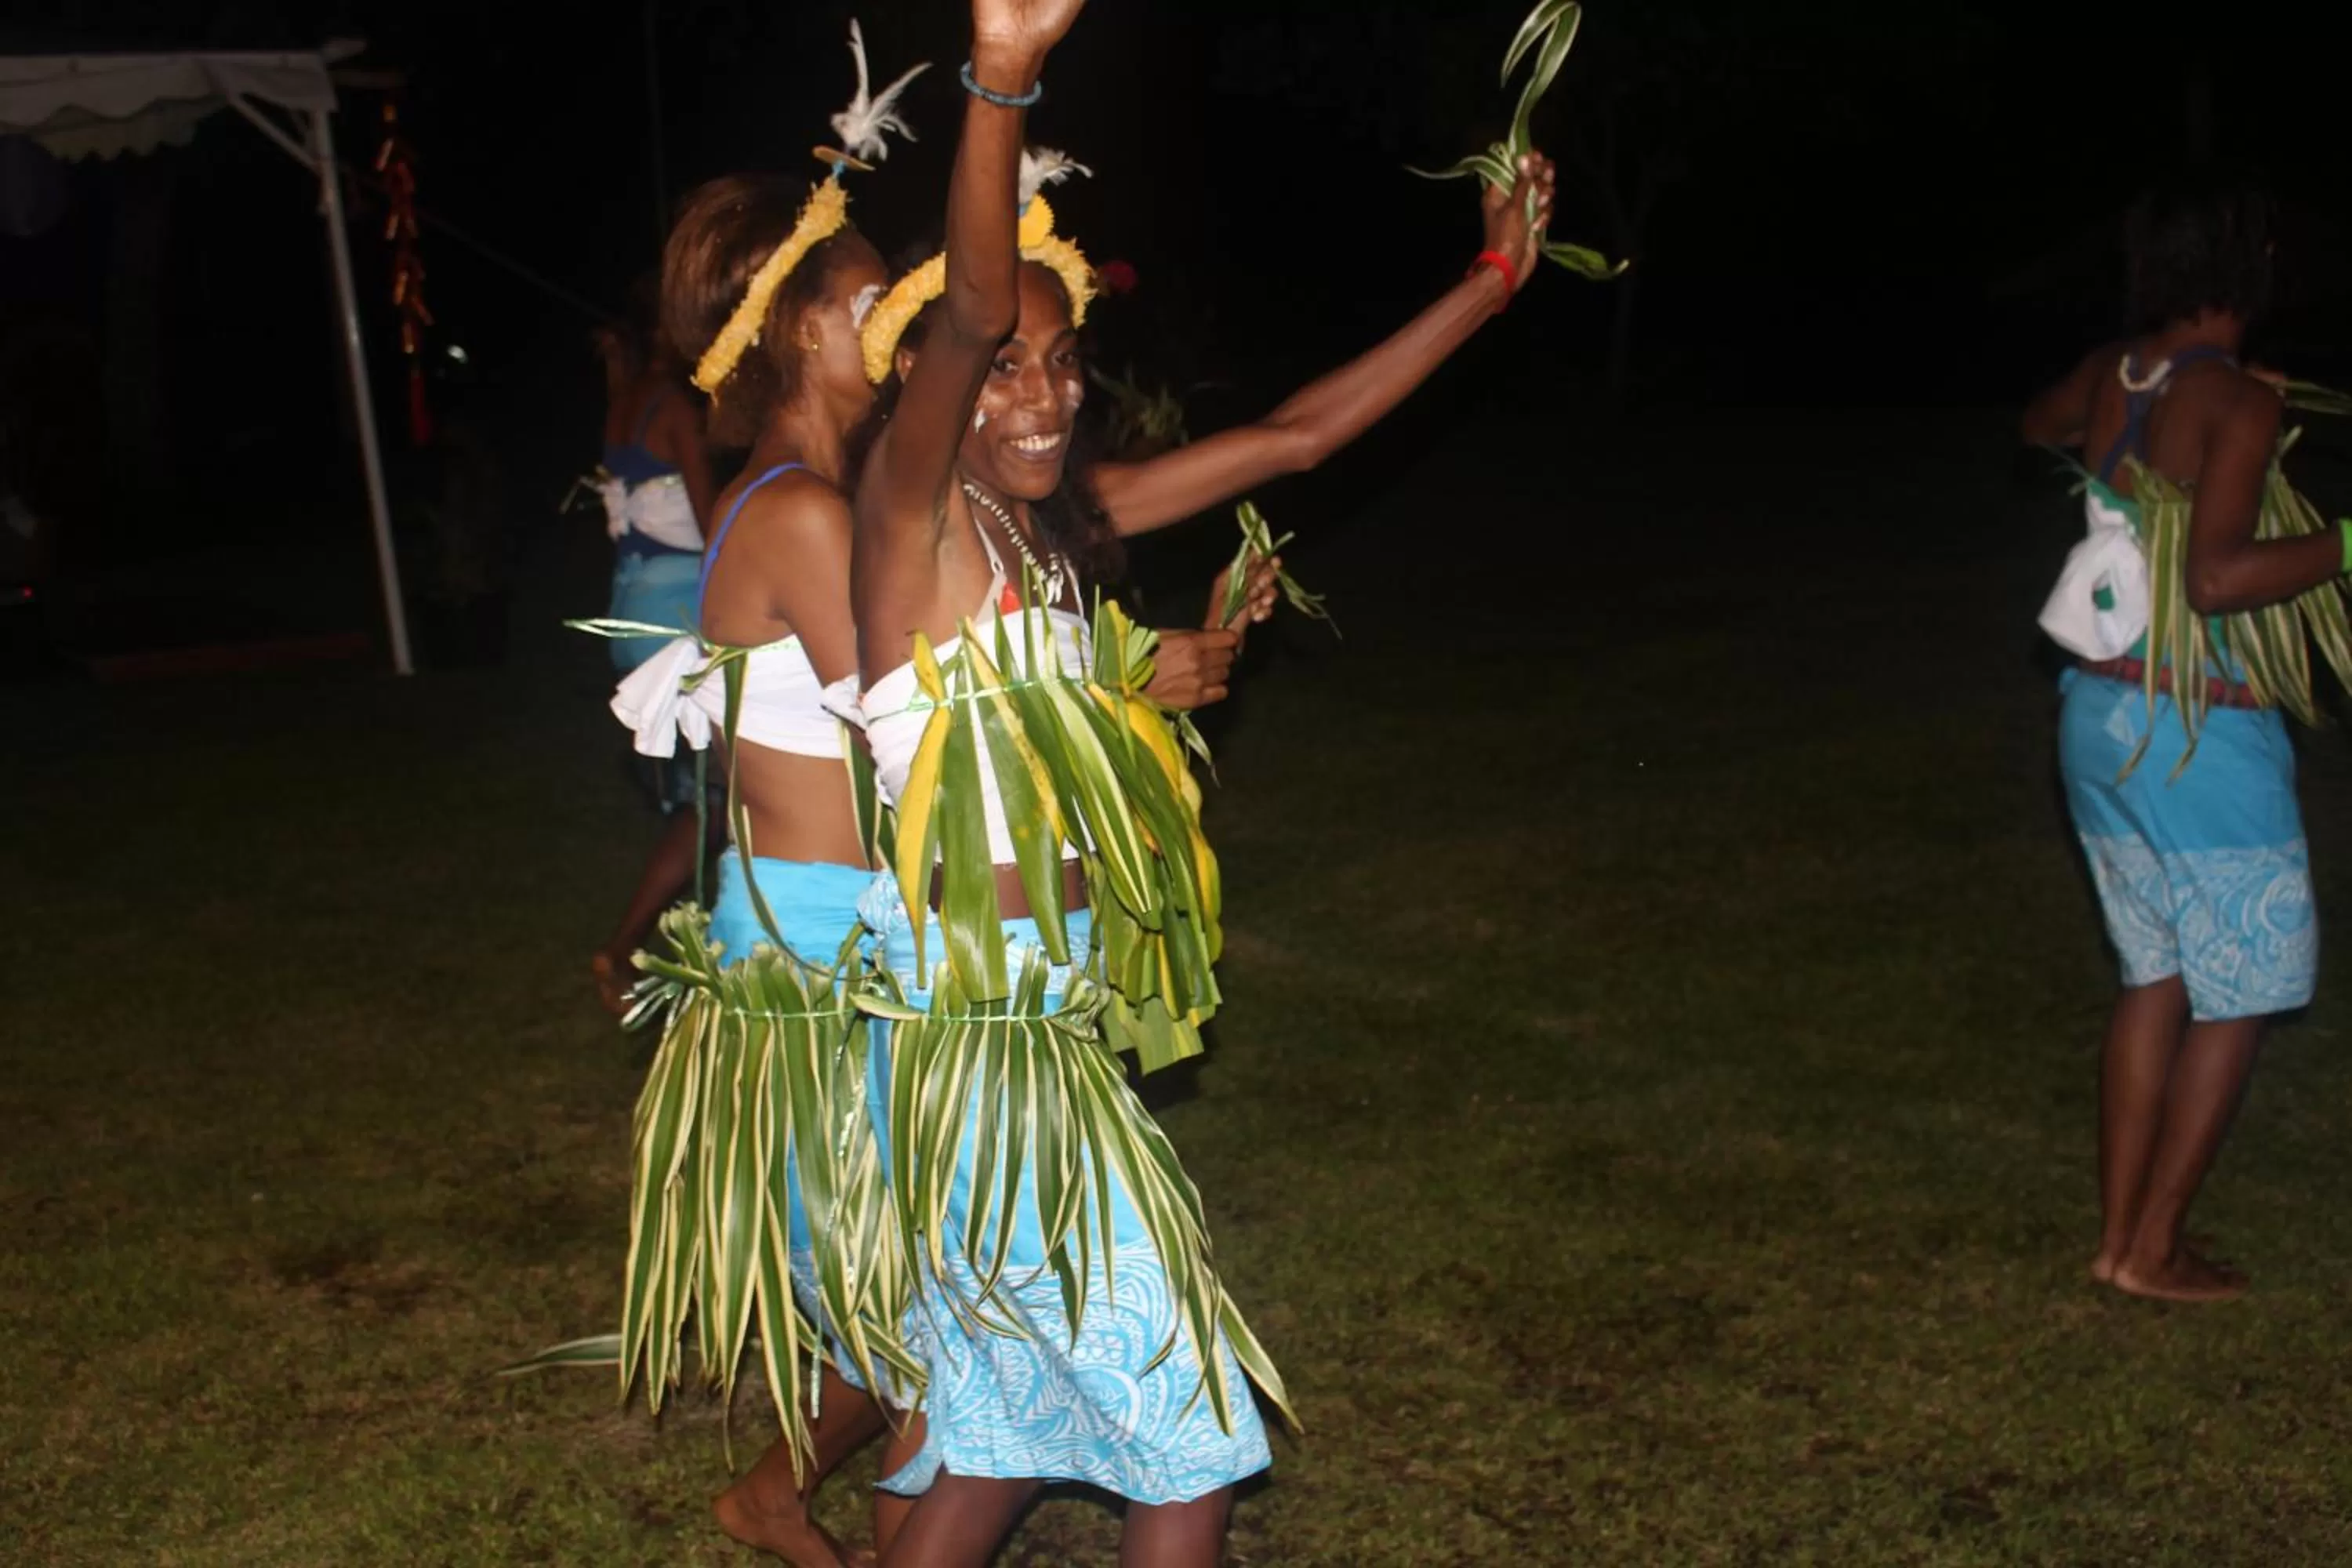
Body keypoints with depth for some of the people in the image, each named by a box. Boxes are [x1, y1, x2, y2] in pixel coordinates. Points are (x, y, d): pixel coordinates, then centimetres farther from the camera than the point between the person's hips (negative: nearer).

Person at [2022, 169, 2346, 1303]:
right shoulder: (2239, 403, -18)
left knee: (2156, 978, 17)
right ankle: (2155, 1250, 11)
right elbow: (2216, 579, -26)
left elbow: (2038, 424, 28)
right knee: (2239, 993, 6)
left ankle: (2118, 1235, 21)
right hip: (2201, 735, -8)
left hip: (2102, 715, 8)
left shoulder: (2113, 375, 4)